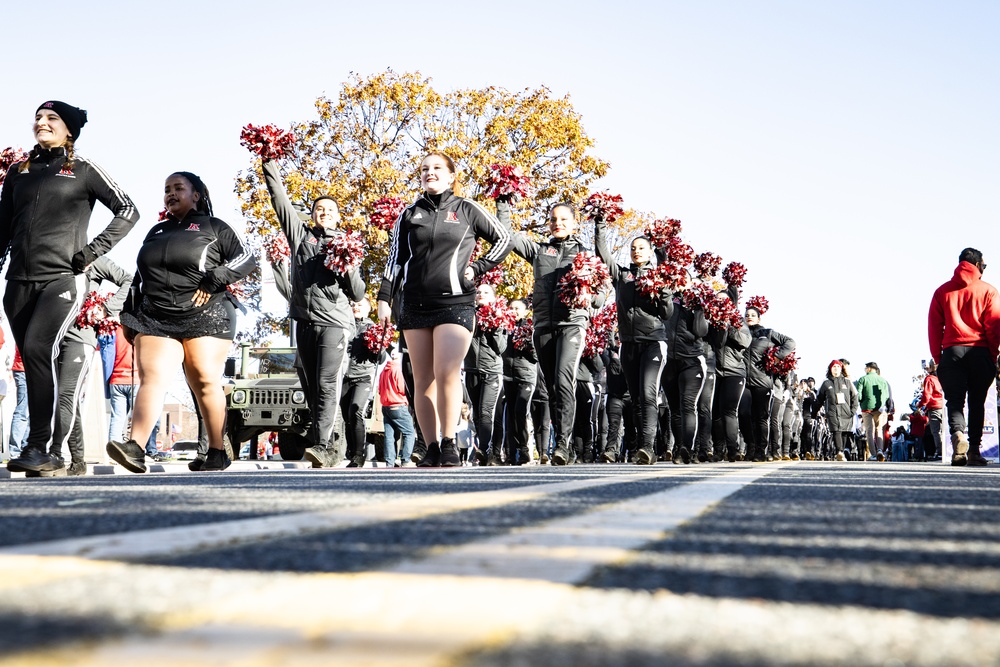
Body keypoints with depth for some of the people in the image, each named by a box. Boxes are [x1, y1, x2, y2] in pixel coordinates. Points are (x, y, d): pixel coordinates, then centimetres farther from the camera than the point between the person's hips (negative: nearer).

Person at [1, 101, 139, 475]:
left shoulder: (83, 171, 5)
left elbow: (127, 211, 4)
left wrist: (94, 250, -5)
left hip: (62, 279, -5)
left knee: (37, 348, -23)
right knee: (33, 361, 4)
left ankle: (38, 447, -22)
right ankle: (48, 455, 8)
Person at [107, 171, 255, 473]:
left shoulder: (214, 228, 11)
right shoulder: (156, 232, 26)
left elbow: (247, 260, 1)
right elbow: (139, 277, 28)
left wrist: (214, 280, -11)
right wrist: (129, 313, 20)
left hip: (204, 315, -3)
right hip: (155, 318, 3)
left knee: (204, 381, -6)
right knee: (151, 377, -14)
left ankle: (217, 453, 2)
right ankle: (135, 448, -29)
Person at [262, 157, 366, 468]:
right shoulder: (300, 235, 17)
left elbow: (358, 294, 10)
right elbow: (280, 199, 12)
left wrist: (349, 266, -6)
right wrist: (270, 165, 7)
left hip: (334, 323, -3)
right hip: (304, 322, 3)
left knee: (327, 386, -17)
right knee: (312, 389, 4)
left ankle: (321, 445, -26)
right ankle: (331, 445, 12)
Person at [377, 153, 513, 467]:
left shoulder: (467, 210, 6)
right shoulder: (409, 215, 13)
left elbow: (504, 238, 14)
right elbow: (395, 259, 11)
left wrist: (478, 267, 4)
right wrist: (384, 298, 3)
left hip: (455, 302, -3)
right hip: (414, 305, 3)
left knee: (447, 373, -16)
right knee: (423, 380, 1)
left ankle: (449, 443, -5)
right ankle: (432, 448, 5)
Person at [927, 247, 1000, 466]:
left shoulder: (942, 291, 11)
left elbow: (934, 327, 7)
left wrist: (938, 358, 11)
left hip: (952, 351, 1)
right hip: (980, 352, -1)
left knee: (954, 399, -1)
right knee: (977, 402, 7)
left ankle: (957, 434, -28)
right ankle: (974, 449, 4)